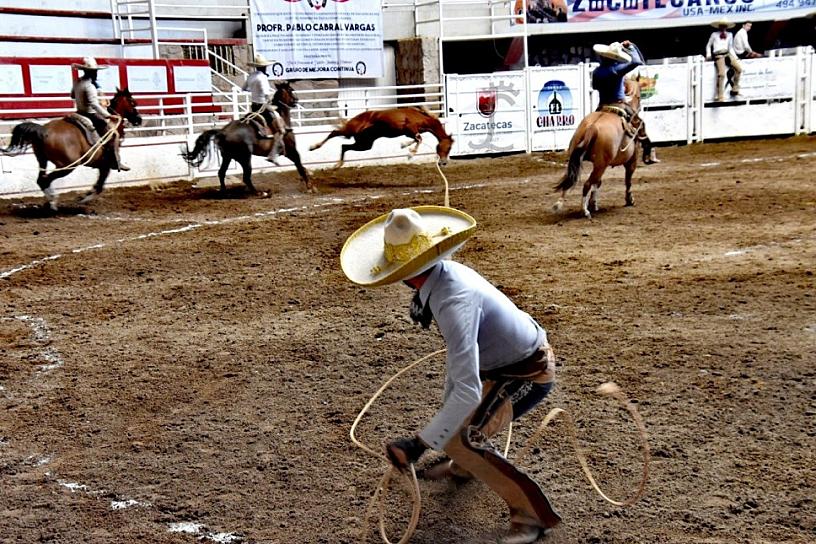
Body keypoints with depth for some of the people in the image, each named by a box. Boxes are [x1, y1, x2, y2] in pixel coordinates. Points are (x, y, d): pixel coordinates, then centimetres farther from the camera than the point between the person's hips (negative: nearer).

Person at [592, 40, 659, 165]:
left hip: (602, 107, 5)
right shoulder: (617, 69, -18)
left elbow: (595, 86, 17)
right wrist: (630, 47, -6)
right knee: (640, 125, 8)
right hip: (619, 106, -5)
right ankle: (649, 153, 8)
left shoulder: (596, 72, 0)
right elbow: (636, 61, -19)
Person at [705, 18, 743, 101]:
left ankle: (734, 90, 2)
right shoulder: (714, 34, 11)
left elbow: (731, 48, 20)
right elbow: (708, 45, 19)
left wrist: (735, 57, 9)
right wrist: (708, 55, 5)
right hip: (718, 55, -5)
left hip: (727, 54, 5)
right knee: (722, 74, -24)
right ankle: (720, 96, -21)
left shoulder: (729, 35, 20)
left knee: (739, 69, -13)